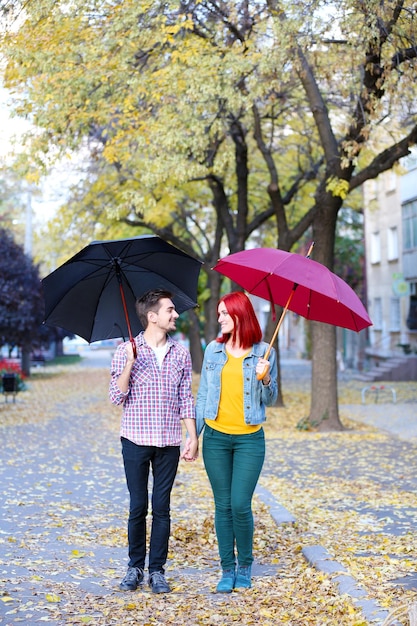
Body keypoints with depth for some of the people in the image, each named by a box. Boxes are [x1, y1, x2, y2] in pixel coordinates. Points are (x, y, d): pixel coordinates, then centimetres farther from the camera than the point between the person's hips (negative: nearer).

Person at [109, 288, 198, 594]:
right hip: (136, 441, -2)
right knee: (138, 506, 4)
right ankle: (135, 567, 17)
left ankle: (157, 570, 12)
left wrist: (193, 437, 4)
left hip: (168, 443, 2)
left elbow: (186, 399, 10)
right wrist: (130, 363, -20)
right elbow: (117, 397, -7)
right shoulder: (127, 351, -2)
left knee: (162, 508, 4)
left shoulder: (181, 353, 7)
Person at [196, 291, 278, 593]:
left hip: (249, 438, -2)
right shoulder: (213, 350, 6)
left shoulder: (264, 352, 0)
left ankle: (245, 565, 15)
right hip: (216, 437, 2)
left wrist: (265, 380, -16)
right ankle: (228, 569, 17)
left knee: (240, 505, -7)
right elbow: (203, 394, 10)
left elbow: (270, 401, 4)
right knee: (223, 505, 5)